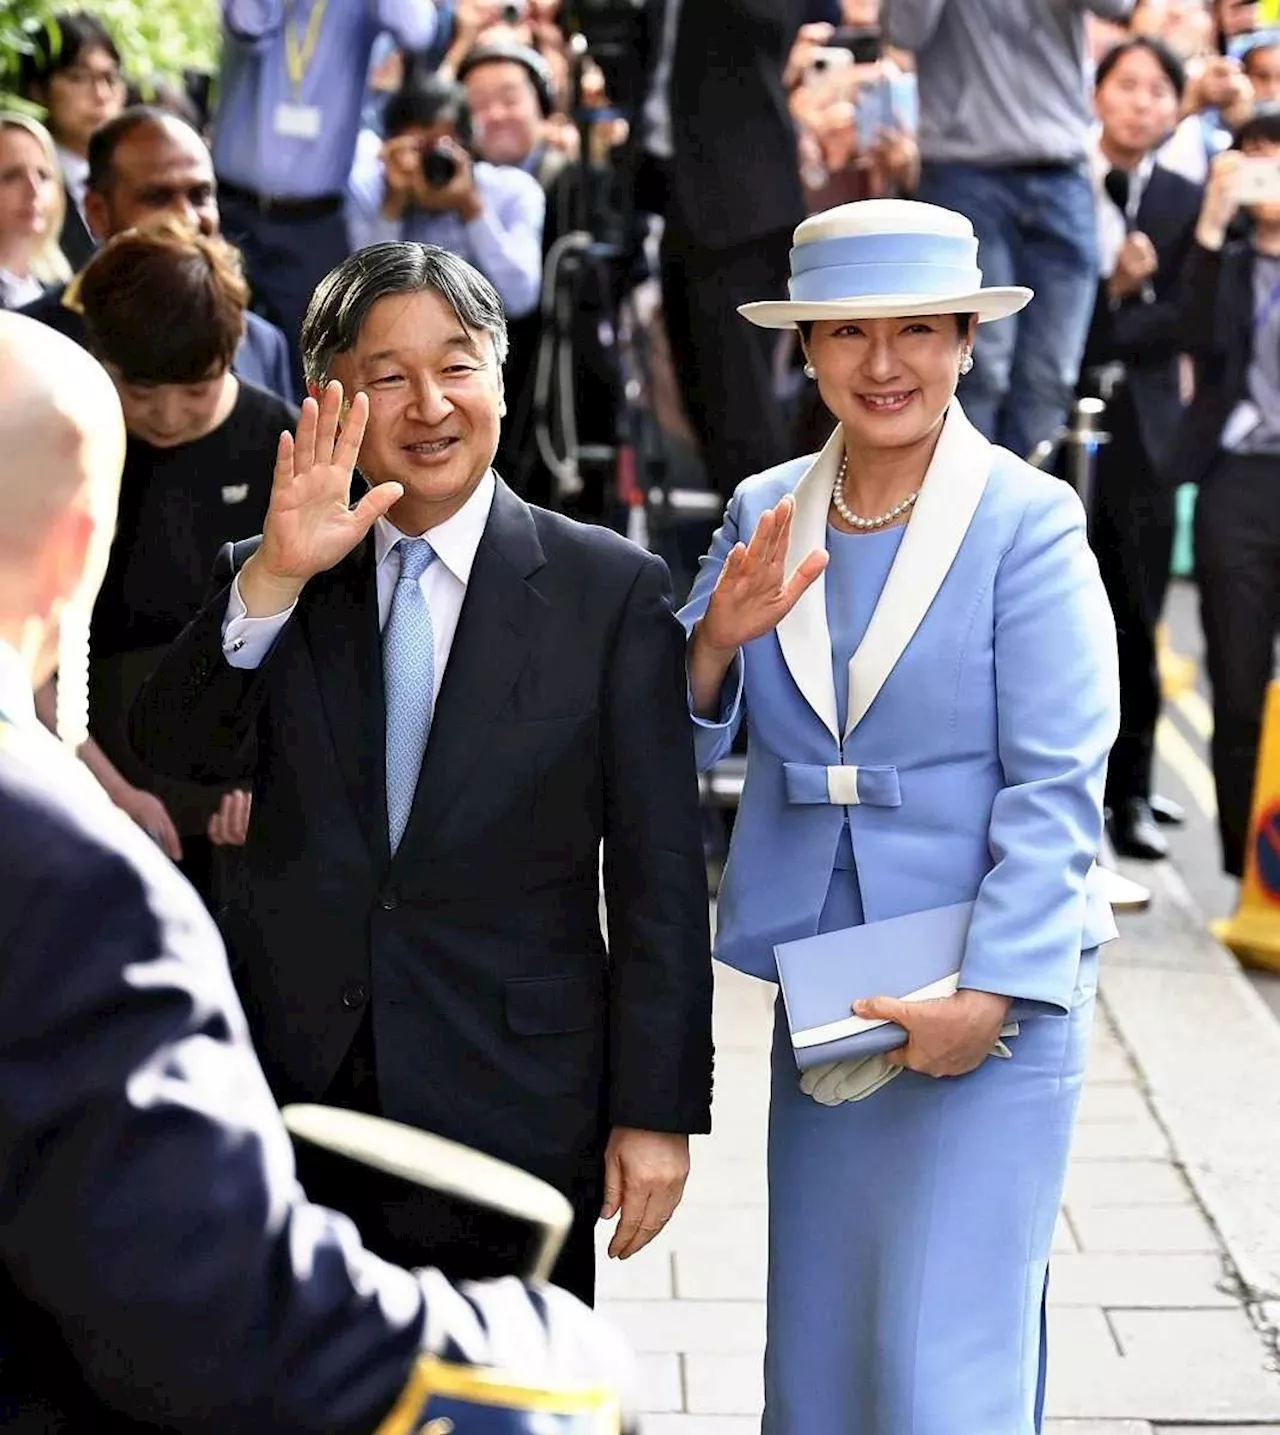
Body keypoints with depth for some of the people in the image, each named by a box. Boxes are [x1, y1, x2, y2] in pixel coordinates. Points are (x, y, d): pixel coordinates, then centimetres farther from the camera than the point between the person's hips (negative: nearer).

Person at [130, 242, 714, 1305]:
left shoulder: (611, 589, -2)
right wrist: (272, 580, -21)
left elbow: (658, 875, -3)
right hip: (295, 1092, 2)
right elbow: (171, 759, -8)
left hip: (515, 1108, -2)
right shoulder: (267, 587, 6)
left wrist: (656, 1109, -5)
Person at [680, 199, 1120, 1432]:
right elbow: (680, 745, 6)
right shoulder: (763, 512, 5)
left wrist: (990, 994, -18)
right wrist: (717, 641, -14)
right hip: (819, 991, 5)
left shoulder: (1029, 522, -9)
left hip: (987, 995, -5)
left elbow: (1057, 785, -12)